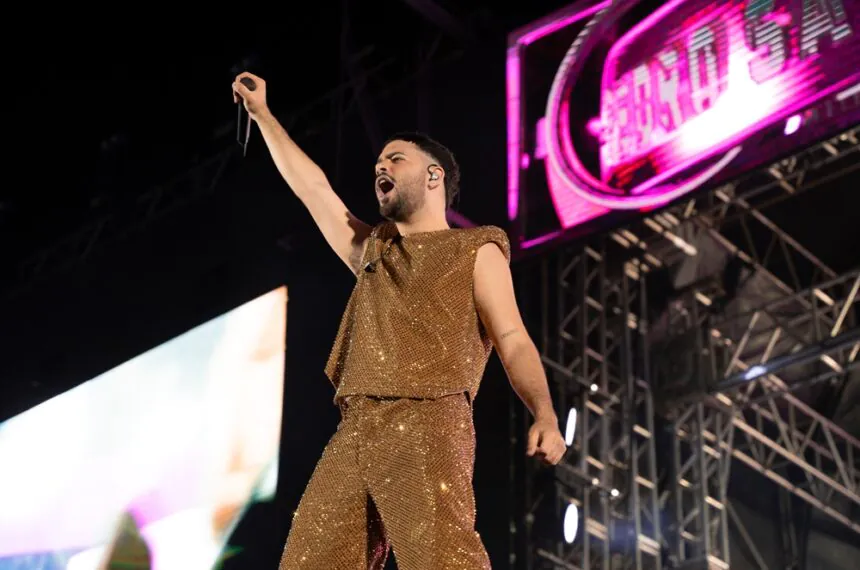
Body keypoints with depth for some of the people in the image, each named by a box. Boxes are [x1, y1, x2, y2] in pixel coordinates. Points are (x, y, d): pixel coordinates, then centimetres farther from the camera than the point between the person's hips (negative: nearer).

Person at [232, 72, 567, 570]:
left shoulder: (476, 250, 13)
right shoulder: (372, 251, 31)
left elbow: (514, 342, 2)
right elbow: (313, 187, 36)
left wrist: (546, 417, -15)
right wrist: (263, 114, 39)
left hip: (428, 424, -6)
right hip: (354, 433, 6)